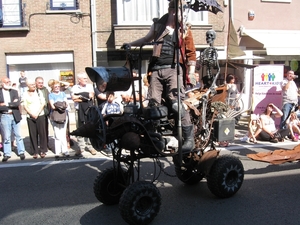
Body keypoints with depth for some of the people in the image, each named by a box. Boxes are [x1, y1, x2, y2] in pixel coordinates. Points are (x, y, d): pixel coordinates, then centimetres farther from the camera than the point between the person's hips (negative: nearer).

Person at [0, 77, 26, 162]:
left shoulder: (14, 92, 7)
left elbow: (17, 103, -7)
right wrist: (12, 105, -12)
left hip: (15, 116, 2)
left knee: (18, 135, 8)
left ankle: (21, 152, 16)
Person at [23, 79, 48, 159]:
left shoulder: (39, 92, 3)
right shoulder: (25, 94, 5)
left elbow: (43, 103, 0)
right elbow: (25, 106, 3)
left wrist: (37, 113, -9)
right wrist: (32, 114, -9)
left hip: (40, 116, 0)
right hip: (30, 117, 1)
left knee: (42, 133, -1)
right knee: (33, 134, 2)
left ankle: (42, 150, 7)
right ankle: (35, 151, 9)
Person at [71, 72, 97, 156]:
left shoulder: (90, 86, 13)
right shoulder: (74, 88, 8)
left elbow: (91, 95, -2)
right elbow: (74, 98, -6)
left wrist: (79, 96, -6)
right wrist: (86, 97, -5)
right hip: (79, 111, -1)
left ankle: (90, 146, 9)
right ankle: (81, 147, 8)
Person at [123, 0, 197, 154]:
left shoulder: (185, 30, 7)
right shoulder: (158, 25, 14)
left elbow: (191, 53, 7)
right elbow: (147, 39, 33)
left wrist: (191, 73, -1)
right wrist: (131, 44, 32)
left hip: (173, 69, -3)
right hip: (156, 69, 3)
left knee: (175, 102, -16)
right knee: (153, 103, 1)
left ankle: (189, 137, -8)